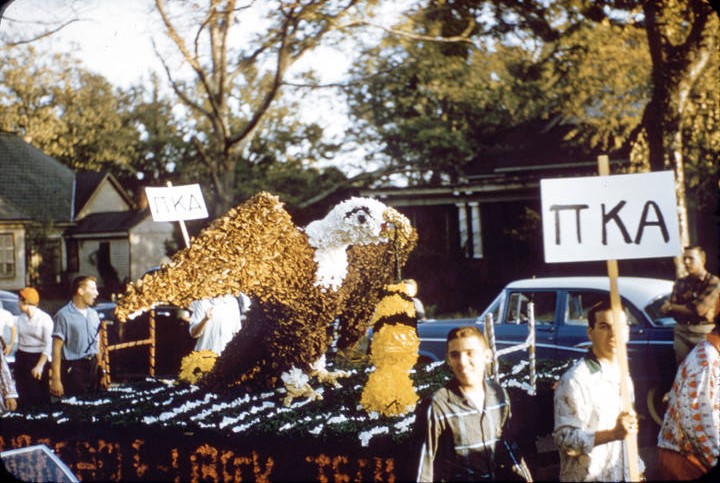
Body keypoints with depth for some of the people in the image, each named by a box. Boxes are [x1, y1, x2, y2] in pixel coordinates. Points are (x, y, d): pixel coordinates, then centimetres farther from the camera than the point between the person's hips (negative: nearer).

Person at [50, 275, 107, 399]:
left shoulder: (93, 314, 12)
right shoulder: (64, 315, -9)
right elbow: (57, 349, -12)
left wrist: (101, 371, 15)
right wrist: (56, 379, -17)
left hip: (93, 367, 6)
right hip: (73, 369, -6)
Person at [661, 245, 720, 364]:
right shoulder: (680, 282, 12)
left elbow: (699, 309, -12)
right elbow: (666, 309, 6)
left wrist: (671, 307, 0)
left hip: (703, 332, -4)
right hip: (682, 333, 4)